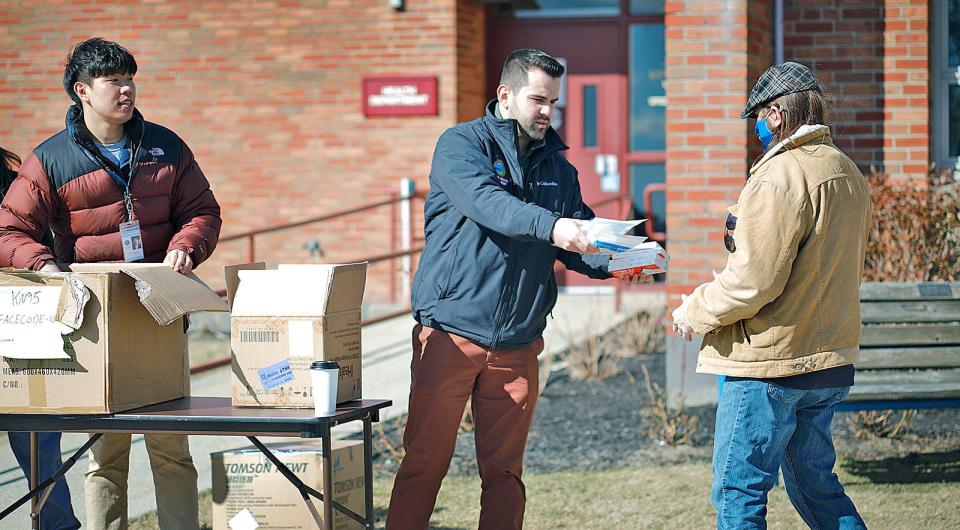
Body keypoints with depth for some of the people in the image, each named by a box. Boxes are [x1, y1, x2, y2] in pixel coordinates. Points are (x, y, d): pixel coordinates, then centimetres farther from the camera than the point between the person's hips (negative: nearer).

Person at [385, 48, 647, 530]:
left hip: (517, 346, 5)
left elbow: (579, 247, 10)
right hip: (450, 335, -5)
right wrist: (550, 225, -36)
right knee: (425, 462, -3)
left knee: (504, 471, 7)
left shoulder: (557, 166, 16)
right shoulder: (462, 144, -2)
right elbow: (486, 201, -22)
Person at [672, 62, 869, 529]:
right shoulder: (849, 174, 11)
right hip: (830, 361, 9)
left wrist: (693, 312, -6)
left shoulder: (778, 176, -18)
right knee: (815, 485, 18)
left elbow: (754, 280, -22)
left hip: (769, 365, -9)